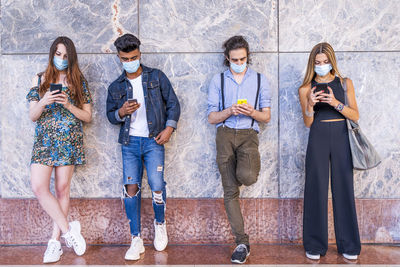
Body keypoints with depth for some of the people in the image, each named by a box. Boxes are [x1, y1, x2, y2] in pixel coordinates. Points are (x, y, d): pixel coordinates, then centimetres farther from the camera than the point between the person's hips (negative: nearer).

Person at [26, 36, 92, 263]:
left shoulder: (78, 81, 7)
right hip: (44, 140, 2)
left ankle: (56, 241, 9)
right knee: (39, 187, -13)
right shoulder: (40, 80, 11)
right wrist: (43, 102, -13)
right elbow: (32, 116, 7)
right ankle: (68, 229, -1)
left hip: (70, 140, -1)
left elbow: (88, 117, 5)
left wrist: (68, 105, -11)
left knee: (62, 189, 0)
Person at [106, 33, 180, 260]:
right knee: (131, 188, -5)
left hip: (153, 140, -2)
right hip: (130, 142, 2)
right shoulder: (116, 87, 12)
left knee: (157, 186, -11)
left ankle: (160, 223, 20)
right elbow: (111, 115, 14)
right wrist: (122, 112, -9)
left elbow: (173, 103, 7)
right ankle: (136, 240, 5)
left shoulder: (157, 77, 7)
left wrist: (169, 127, -6)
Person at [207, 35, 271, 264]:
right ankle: (243, 243, 10)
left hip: (248, 134, -1)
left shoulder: (260, 80, 12)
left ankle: (247, 168, 10)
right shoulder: (218, 81, 12)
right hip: (225, 134, 1)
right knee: (230, 192, 0)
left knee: (247, 177, -30)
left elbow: (267, 116, 10)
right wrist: (229, 111, -11)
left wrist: (251, 112, -11)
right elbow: (212, 117, 9)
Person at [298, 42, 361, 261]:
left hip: (341, 138, 1)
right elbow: (308, 123, 3)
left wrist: (336, 103, -13)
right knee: (316, 189, 0)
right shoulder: (306, 89, 7)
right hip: (318, 138, 0)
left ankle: (349, 246, 15)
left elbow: (355, 116, 3)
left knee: (343, 188, 2)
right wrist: (310, 105, -16)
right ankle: (314, 246, 11)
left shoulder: (345, 83, 9)